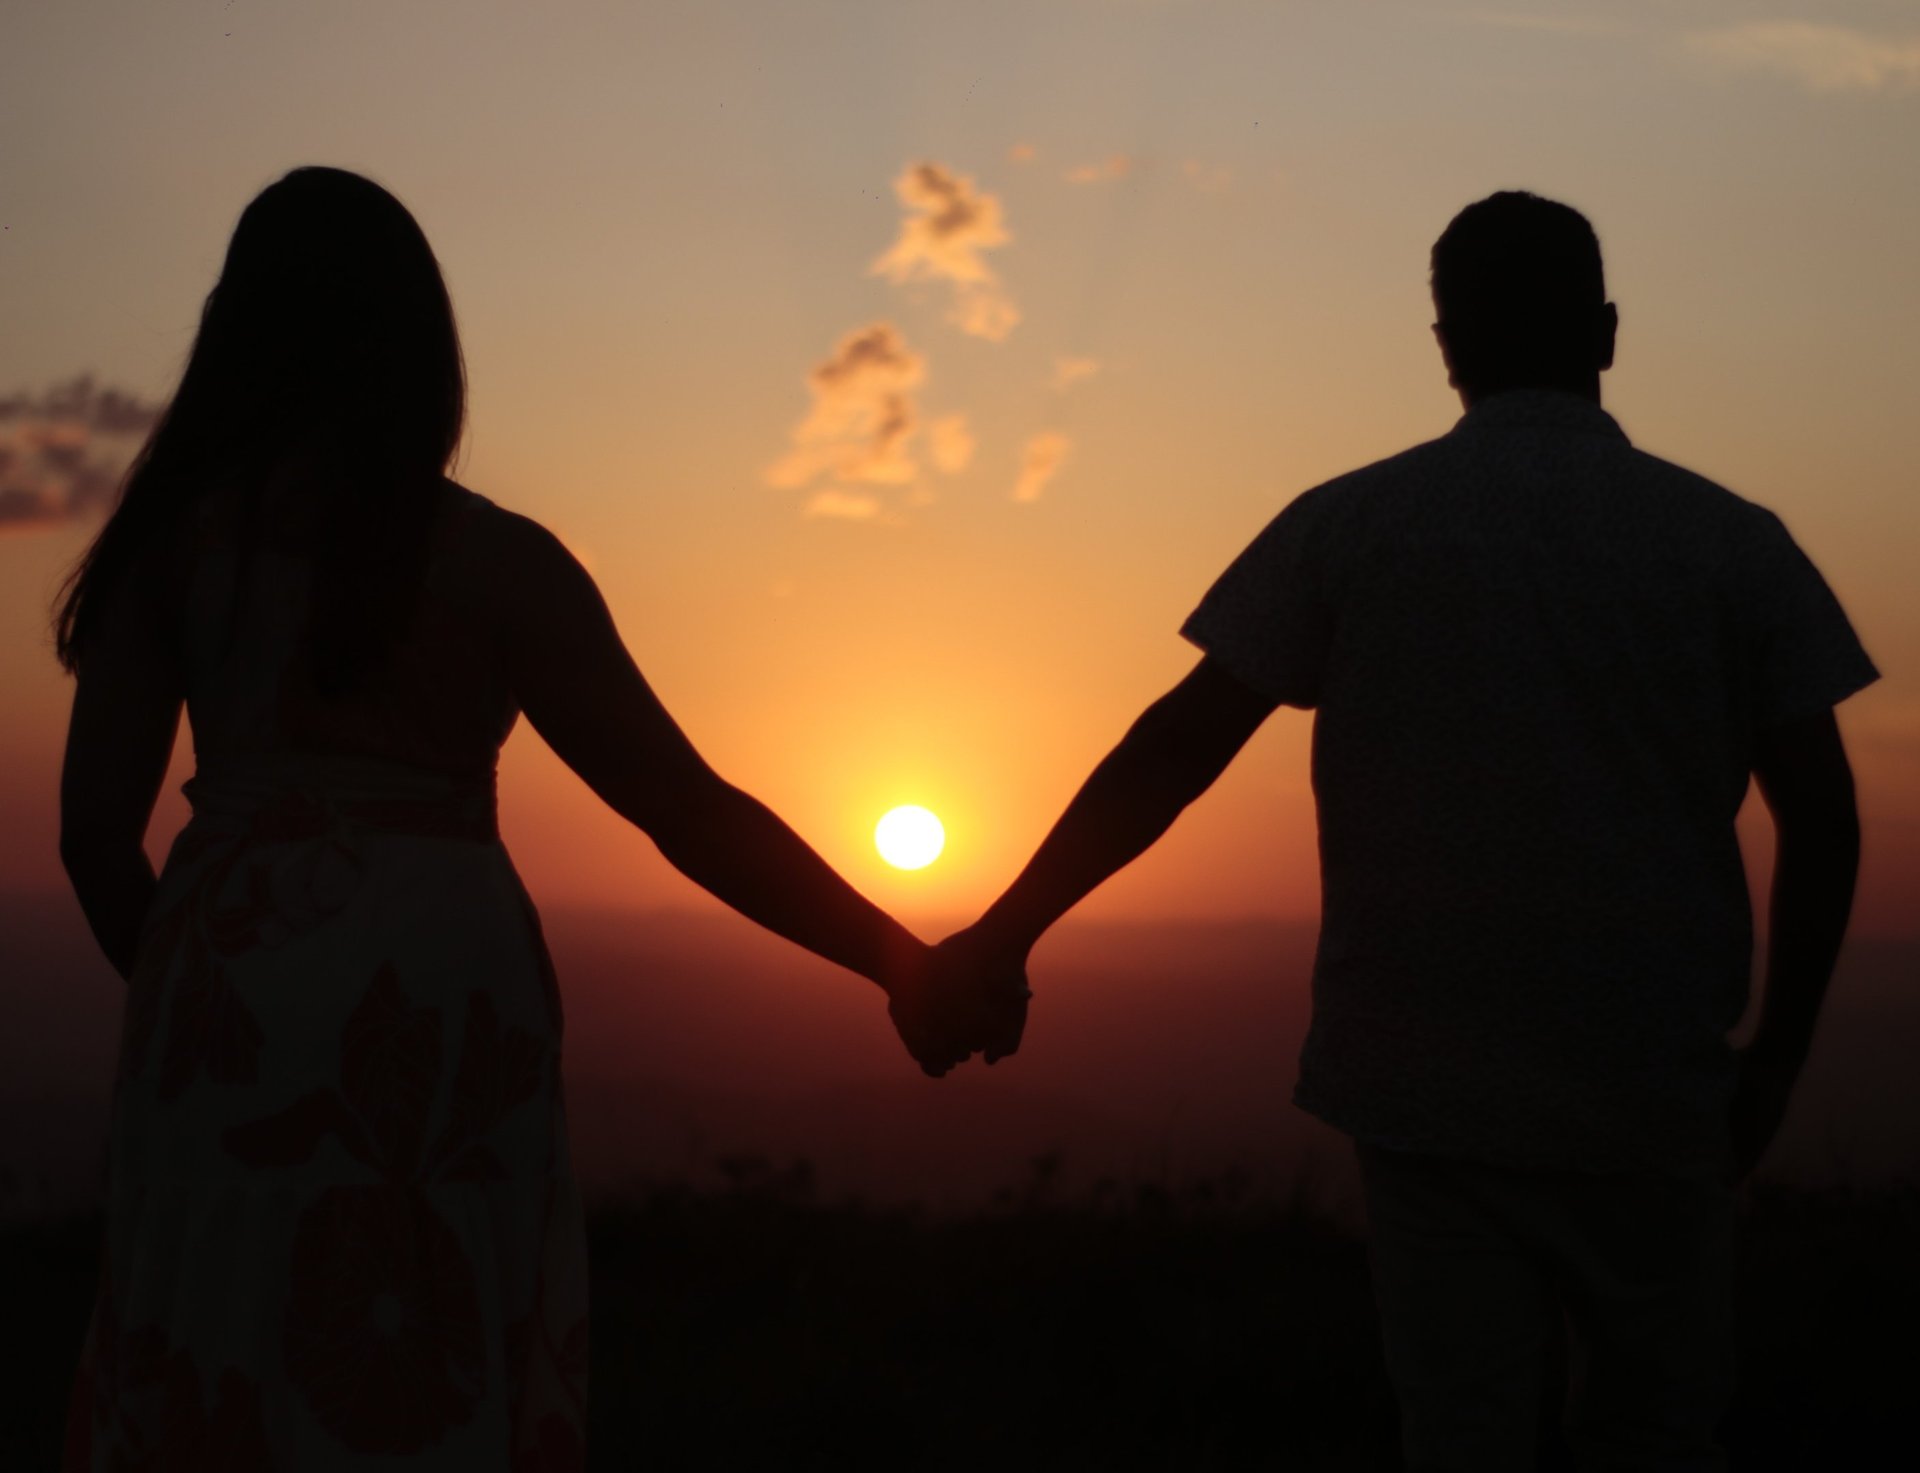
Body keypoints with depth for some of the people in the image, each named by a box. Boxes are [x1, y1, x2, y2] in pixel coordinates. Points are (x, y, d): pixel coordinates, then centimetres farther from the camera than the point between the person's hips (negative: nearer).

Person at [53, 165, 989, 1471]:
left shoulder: (173, 533, 5)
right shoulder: (493, 560, 0)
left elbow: (96, 829, 4)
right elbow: (690, 814, -2)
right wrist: (903, 964, 7)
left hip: (234, 976, 1)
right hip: (444, 988, -1)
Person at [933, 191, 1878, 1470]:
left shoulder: (1349, 524, 0)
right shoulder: (1731, 540, 1)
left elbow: (1178, 749, -3)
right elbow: (1820, 810, -3)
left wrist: (1006, 935, 4)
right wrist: (1779, 1053, 8)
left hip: (1426, 1080, 0)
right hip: (1654, 1085, 0)